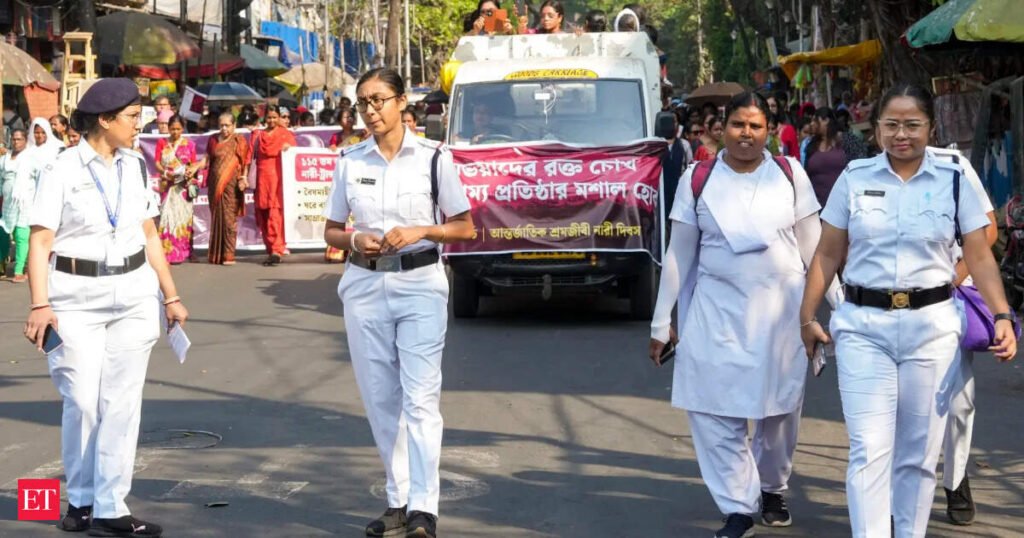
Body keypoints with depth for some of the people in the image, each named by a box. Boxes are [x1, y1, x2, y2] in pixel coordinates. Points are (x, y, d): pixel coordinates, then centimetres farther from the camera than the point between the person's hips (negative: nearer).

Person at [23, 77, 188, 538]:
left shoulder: (134, 166, 9)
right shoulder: (62, 170, -5)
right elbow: (41, 242, -8)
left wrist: (171, 296, 12)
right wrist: (40, 305, -18)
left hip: (134, 294, 4)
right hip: (77, 297, -4)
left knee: (122, 403, 0)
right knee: (82, 402, 0)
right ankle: (80, 500, 19)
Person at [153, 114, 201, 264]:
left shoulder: (189, 144, 6)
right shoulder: (162, 143, 7)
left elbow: (194, 163, 5)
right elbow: (157, 163, 2)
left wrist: (191, 171, -17)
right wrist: (165, 172, -17)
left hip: (184, 185, 0)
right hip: (168, 184, 0)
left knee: (183, 216, 1)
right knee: (169, 216, -6)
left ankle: (183, 251, 4)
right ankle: (169, 253, -8)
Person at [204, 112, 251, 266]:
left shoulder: (238, 140, 1)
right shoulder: (213, 140, 13)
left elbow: (245, 161, -2)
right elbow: (207, 159, 12)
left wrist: (243, 178, -14)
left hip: (231, 184, -4)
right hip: (215, 184, 4)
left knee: (229, 218, -6)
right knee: (216, 218, 7)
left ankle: (228, 255, -5)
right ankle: (215, 255, 14)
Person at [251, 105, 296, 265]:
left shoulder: (286, 134, 7)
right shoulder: (258, 135, 17)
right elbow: (252, 156, 12)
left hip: (278, 178, -4)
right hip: (262, 179, 4)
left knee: (276, 215, -14)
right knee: (263, 216, 5)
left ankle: (276, 251, -21)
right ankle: (271, 250, 13)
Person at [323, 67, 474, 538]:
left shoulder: (433, 157, -3)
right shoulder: (349, 161, 5)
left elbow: (464, 227, 2)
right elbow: (332, 231, 12)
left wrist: (421, 231, -15)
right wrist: (356, 240, -10)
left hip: (419, 284, -3)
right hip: (365, 284, 4)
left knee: (420, 398, -10)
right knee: (380, 399, 7)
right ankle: (397, 500, 16)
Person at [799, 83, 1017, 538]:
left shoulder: (953, 181, 3)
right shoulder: (854, 178, 3)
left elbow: (980, 258, 2)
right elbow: (827, 254, 8)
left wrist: (1002, 316, -9)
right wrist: (807, 317, 6)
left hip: (931, 327, 1)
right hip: (863, 327, 0)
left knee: (918, 452, 8)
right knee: (869, 449, -7)